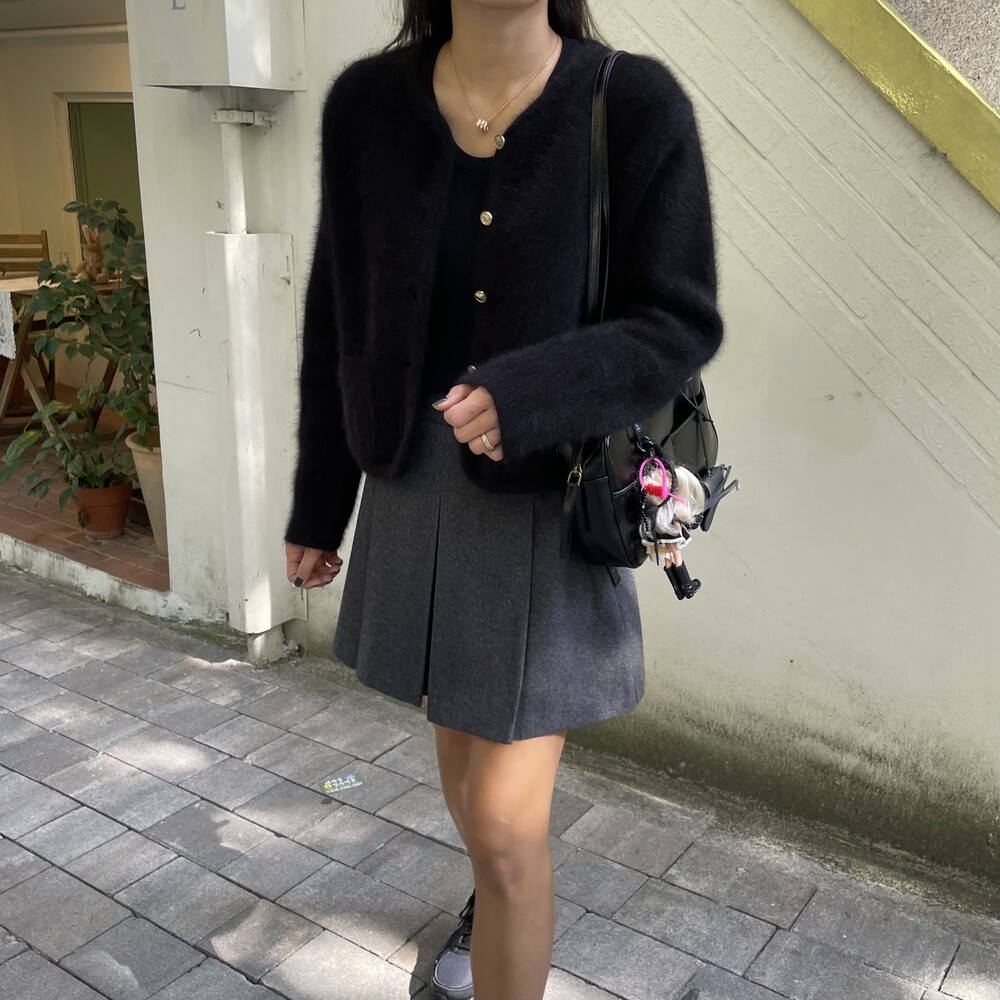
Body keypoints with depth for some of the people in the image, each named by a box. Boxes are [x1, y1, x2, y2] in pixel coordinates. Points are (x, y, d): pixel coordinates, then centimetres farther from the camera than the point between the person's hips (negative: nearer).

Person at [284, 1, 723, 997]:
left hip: (549, 500, -4)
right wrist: (316, 503, 8)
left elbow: (679, 327, -12)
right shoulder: (368, 105, -5)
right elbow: (341, 321, 2)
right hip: (417, 491, 5)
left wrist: (526, 398, -30)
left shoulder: (639, 108, -15)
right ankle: (502, 897, 56)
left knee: (504, 826, -2)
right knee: (462, 733, 25)